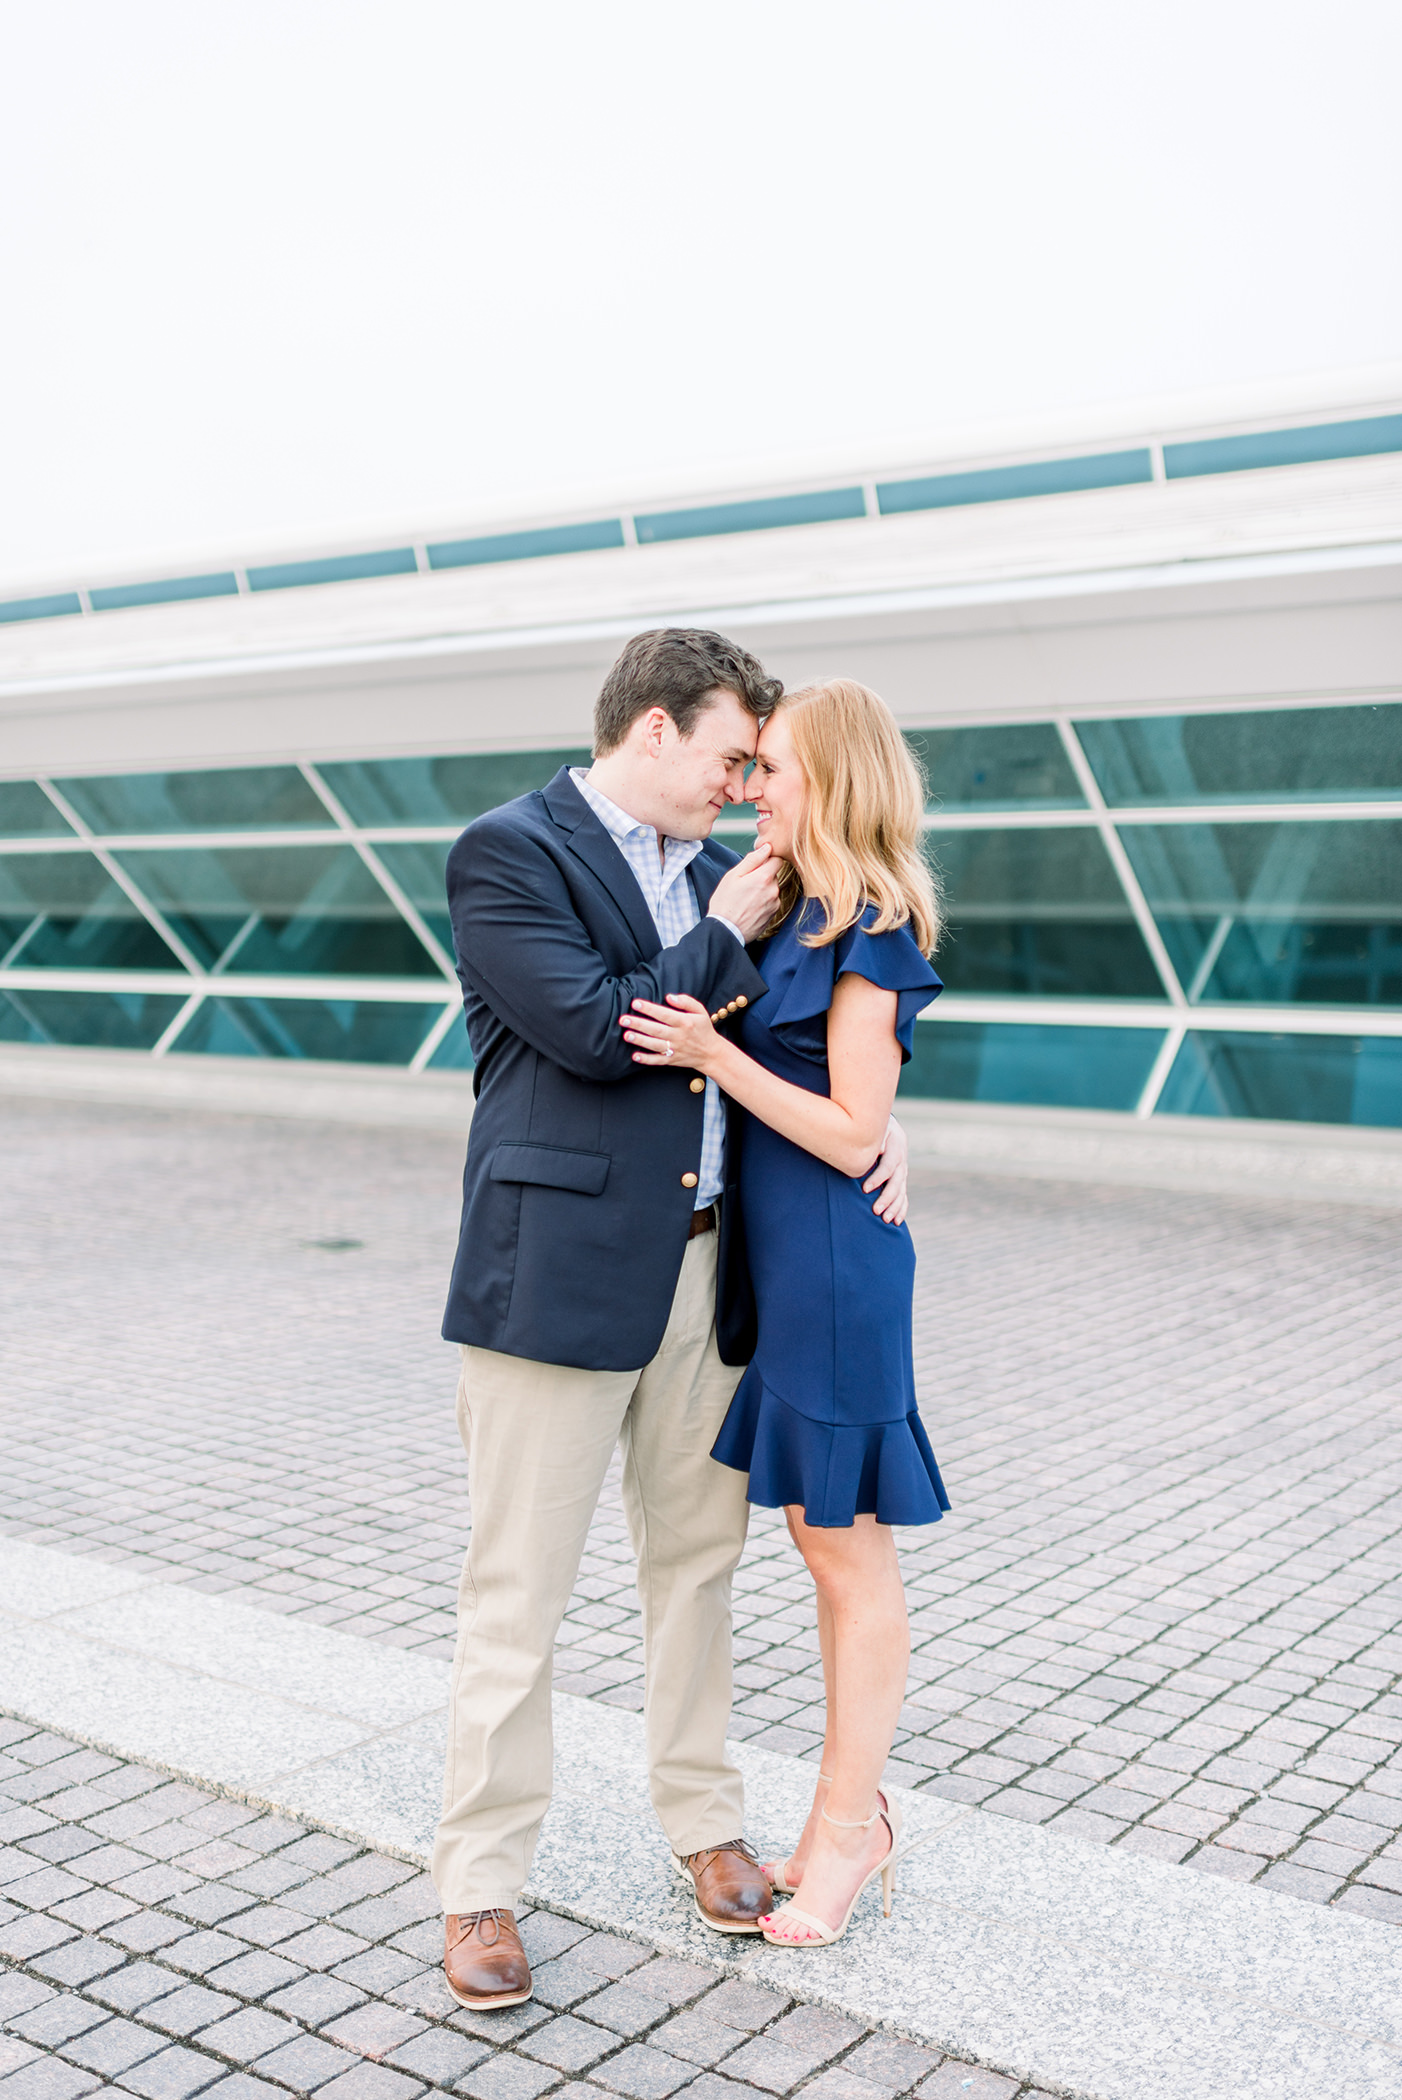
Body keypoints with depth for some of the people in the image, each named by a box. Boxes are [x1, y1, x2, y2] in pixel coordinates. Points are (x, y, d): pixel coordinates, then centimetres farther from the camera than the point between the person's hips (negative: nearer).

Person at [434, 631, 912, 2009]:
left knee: (696, 1561, 17)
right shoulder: (509, 851, -8)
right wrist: (726, 933, -8)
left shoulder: (712, 869, 14)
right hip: (562, 1270, -7)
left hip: (703, 1271, 7)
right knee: (517, 1592, 2)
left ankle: (702, 1818, 34)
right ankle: (480, 1882, 17)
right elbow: (594, 1031, -19)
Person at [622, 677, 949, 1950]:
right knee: (822, 1543, 15)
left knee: (850, 1551, 3)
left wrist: (712, 1054, -20)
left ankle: (846, 1832, 17)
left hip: (837, 1264, -9)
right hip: (783, 1265, 9)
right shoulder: (803, 922, 12)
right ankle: (854, 1818, 28)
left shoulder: (866, 938, -14)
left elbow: (852, 1135, -17)